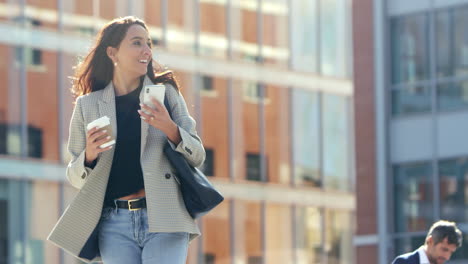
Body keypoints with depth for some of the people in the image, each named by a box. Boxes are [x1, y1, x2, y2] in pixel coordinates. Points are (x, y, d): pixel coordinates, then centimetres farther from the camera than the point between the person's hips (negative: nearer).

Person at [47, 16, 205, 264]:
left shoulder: (165, 94, 8)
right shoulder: (88, 105, 8)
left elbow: (197, 156, 7)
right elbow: (74, 176, 13)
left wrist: (170, 129, -12)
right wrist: (89, 156, -9)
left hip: (163, 218, -1)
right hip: (116, 224, 1)